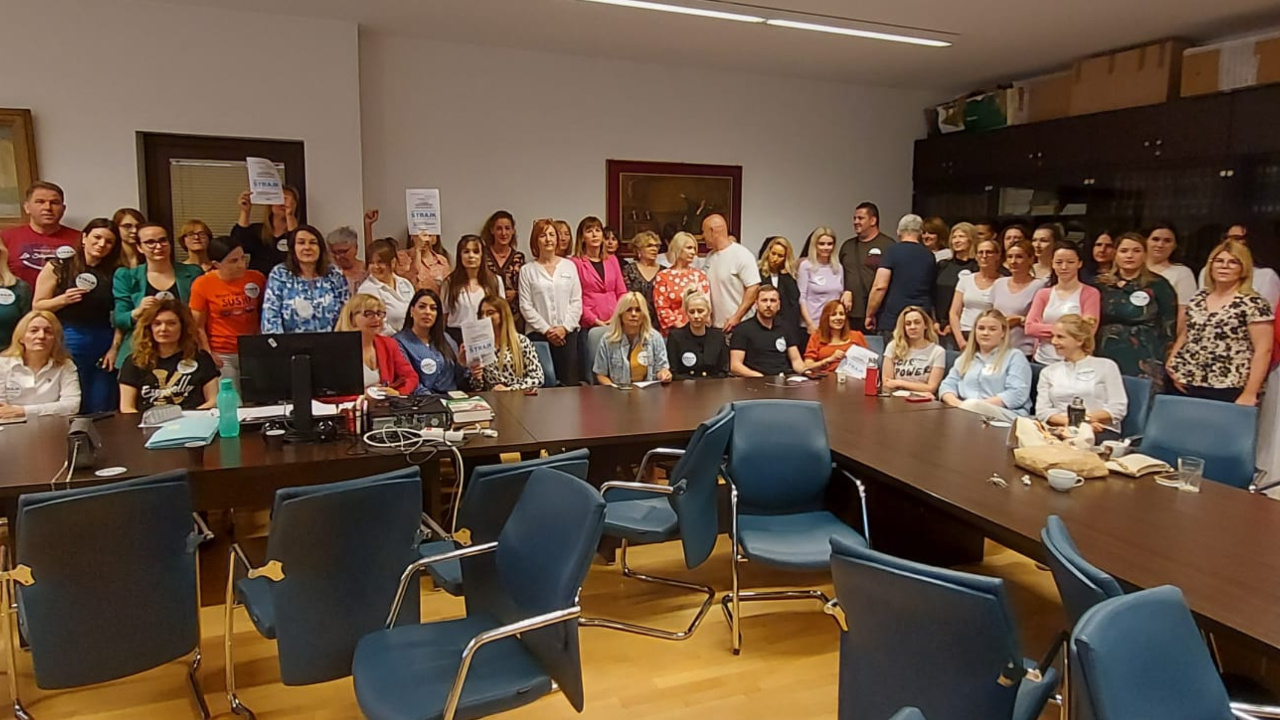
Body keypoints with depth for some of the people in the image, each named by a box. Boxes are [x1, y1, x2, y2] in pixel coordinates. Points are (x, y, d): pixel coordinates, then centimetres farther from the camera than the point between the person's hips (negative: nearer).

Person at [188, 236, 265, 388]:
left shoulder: (257, 278, 0)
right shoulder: (202, 284, -6)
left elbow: (265, 315, 12)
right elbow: (198, 327, -1)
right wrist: (208, 355, -8)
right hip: (221, 356, -2)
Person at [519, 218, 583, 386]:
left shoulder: (569, 266, 10)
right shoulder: (527, 270, 5)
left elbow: (576, 301, 5)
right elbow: (525, 306, 0)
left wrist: (565, 327, -6)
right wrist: (546, 330, -7)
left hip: (567, 333, 1)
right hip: (538, 334, -1)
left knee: (570, 382, -1)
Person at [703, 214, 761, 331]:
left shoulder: (741, 255, -11)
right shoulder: (710, 256, 11)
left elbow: (753, 288, -15)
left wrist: (736, 317, -18)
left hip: (739, 326, -7)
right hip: (715, 326, 7)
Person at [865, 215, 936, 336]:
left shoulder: (893, 251, -4)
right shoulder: (929, 256, 11)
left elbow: (880, 286, -11)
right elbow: (933, 292, 19)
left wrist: (870, 315, -3)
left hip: (892, 321, -4)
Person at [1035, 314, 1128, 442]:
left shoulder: (1106, 366, 11)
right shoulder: (1048, 372, 19)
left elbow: (1118, 409, 2)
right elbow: (1042, 411, 6)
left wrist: (1086, 418, -12)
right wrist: (1070, 421, -12)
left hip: (1101, 432, -2)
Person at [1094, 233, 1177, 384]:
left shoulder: (1159, 286, 2)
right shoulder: (1103, 285, 10)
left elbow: (1169, 330, 2)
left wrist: (1164, 365, -2)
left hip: (1145, 367, -3)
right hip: (1107, 363, 3)